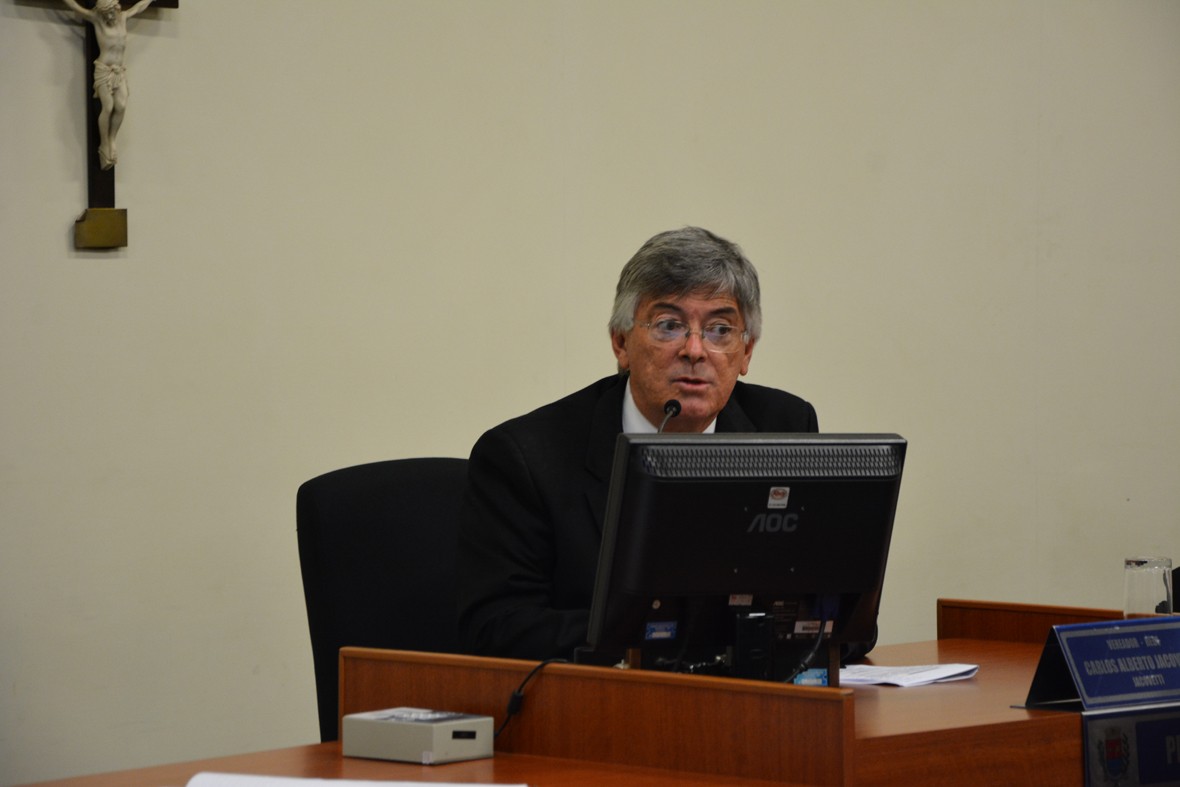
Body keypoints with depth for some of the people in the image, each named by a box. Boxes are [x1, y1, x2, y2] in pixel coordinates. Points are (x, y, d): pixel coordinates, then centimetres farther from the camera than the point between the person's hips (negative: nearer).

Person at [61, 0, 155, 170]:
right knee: (108, 107, -16)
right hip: (103, 71, -4)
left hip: (120, 72, 4)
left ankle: (112, 141, -2)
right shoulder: (96, 19, 1)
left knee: (121, 106, -14)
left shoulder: (123, 17, 12)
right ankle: (104, 146, -9)